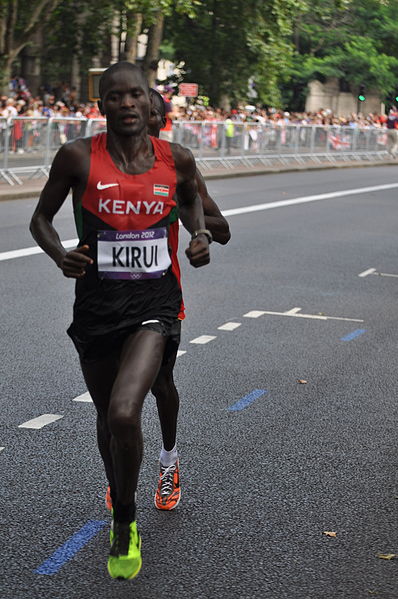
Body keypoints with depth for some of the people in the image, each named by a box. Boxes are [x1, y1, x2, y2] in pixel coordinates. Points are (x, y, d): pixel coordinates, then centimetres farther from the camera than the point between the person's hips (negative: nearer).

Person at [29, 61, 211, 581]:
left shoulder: (177, 159, -1)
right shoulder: (78, 157, -7)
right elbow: (41, 217, 5)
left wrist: (200, 235, 3)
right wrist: (60, 254, -15)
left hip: (153, 300, -1)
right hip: (97, 300, 1)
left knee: (123, 414, -21)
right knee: (107, 418, 17)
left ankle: (124, 527, 2)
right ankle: (123, 513, 45)